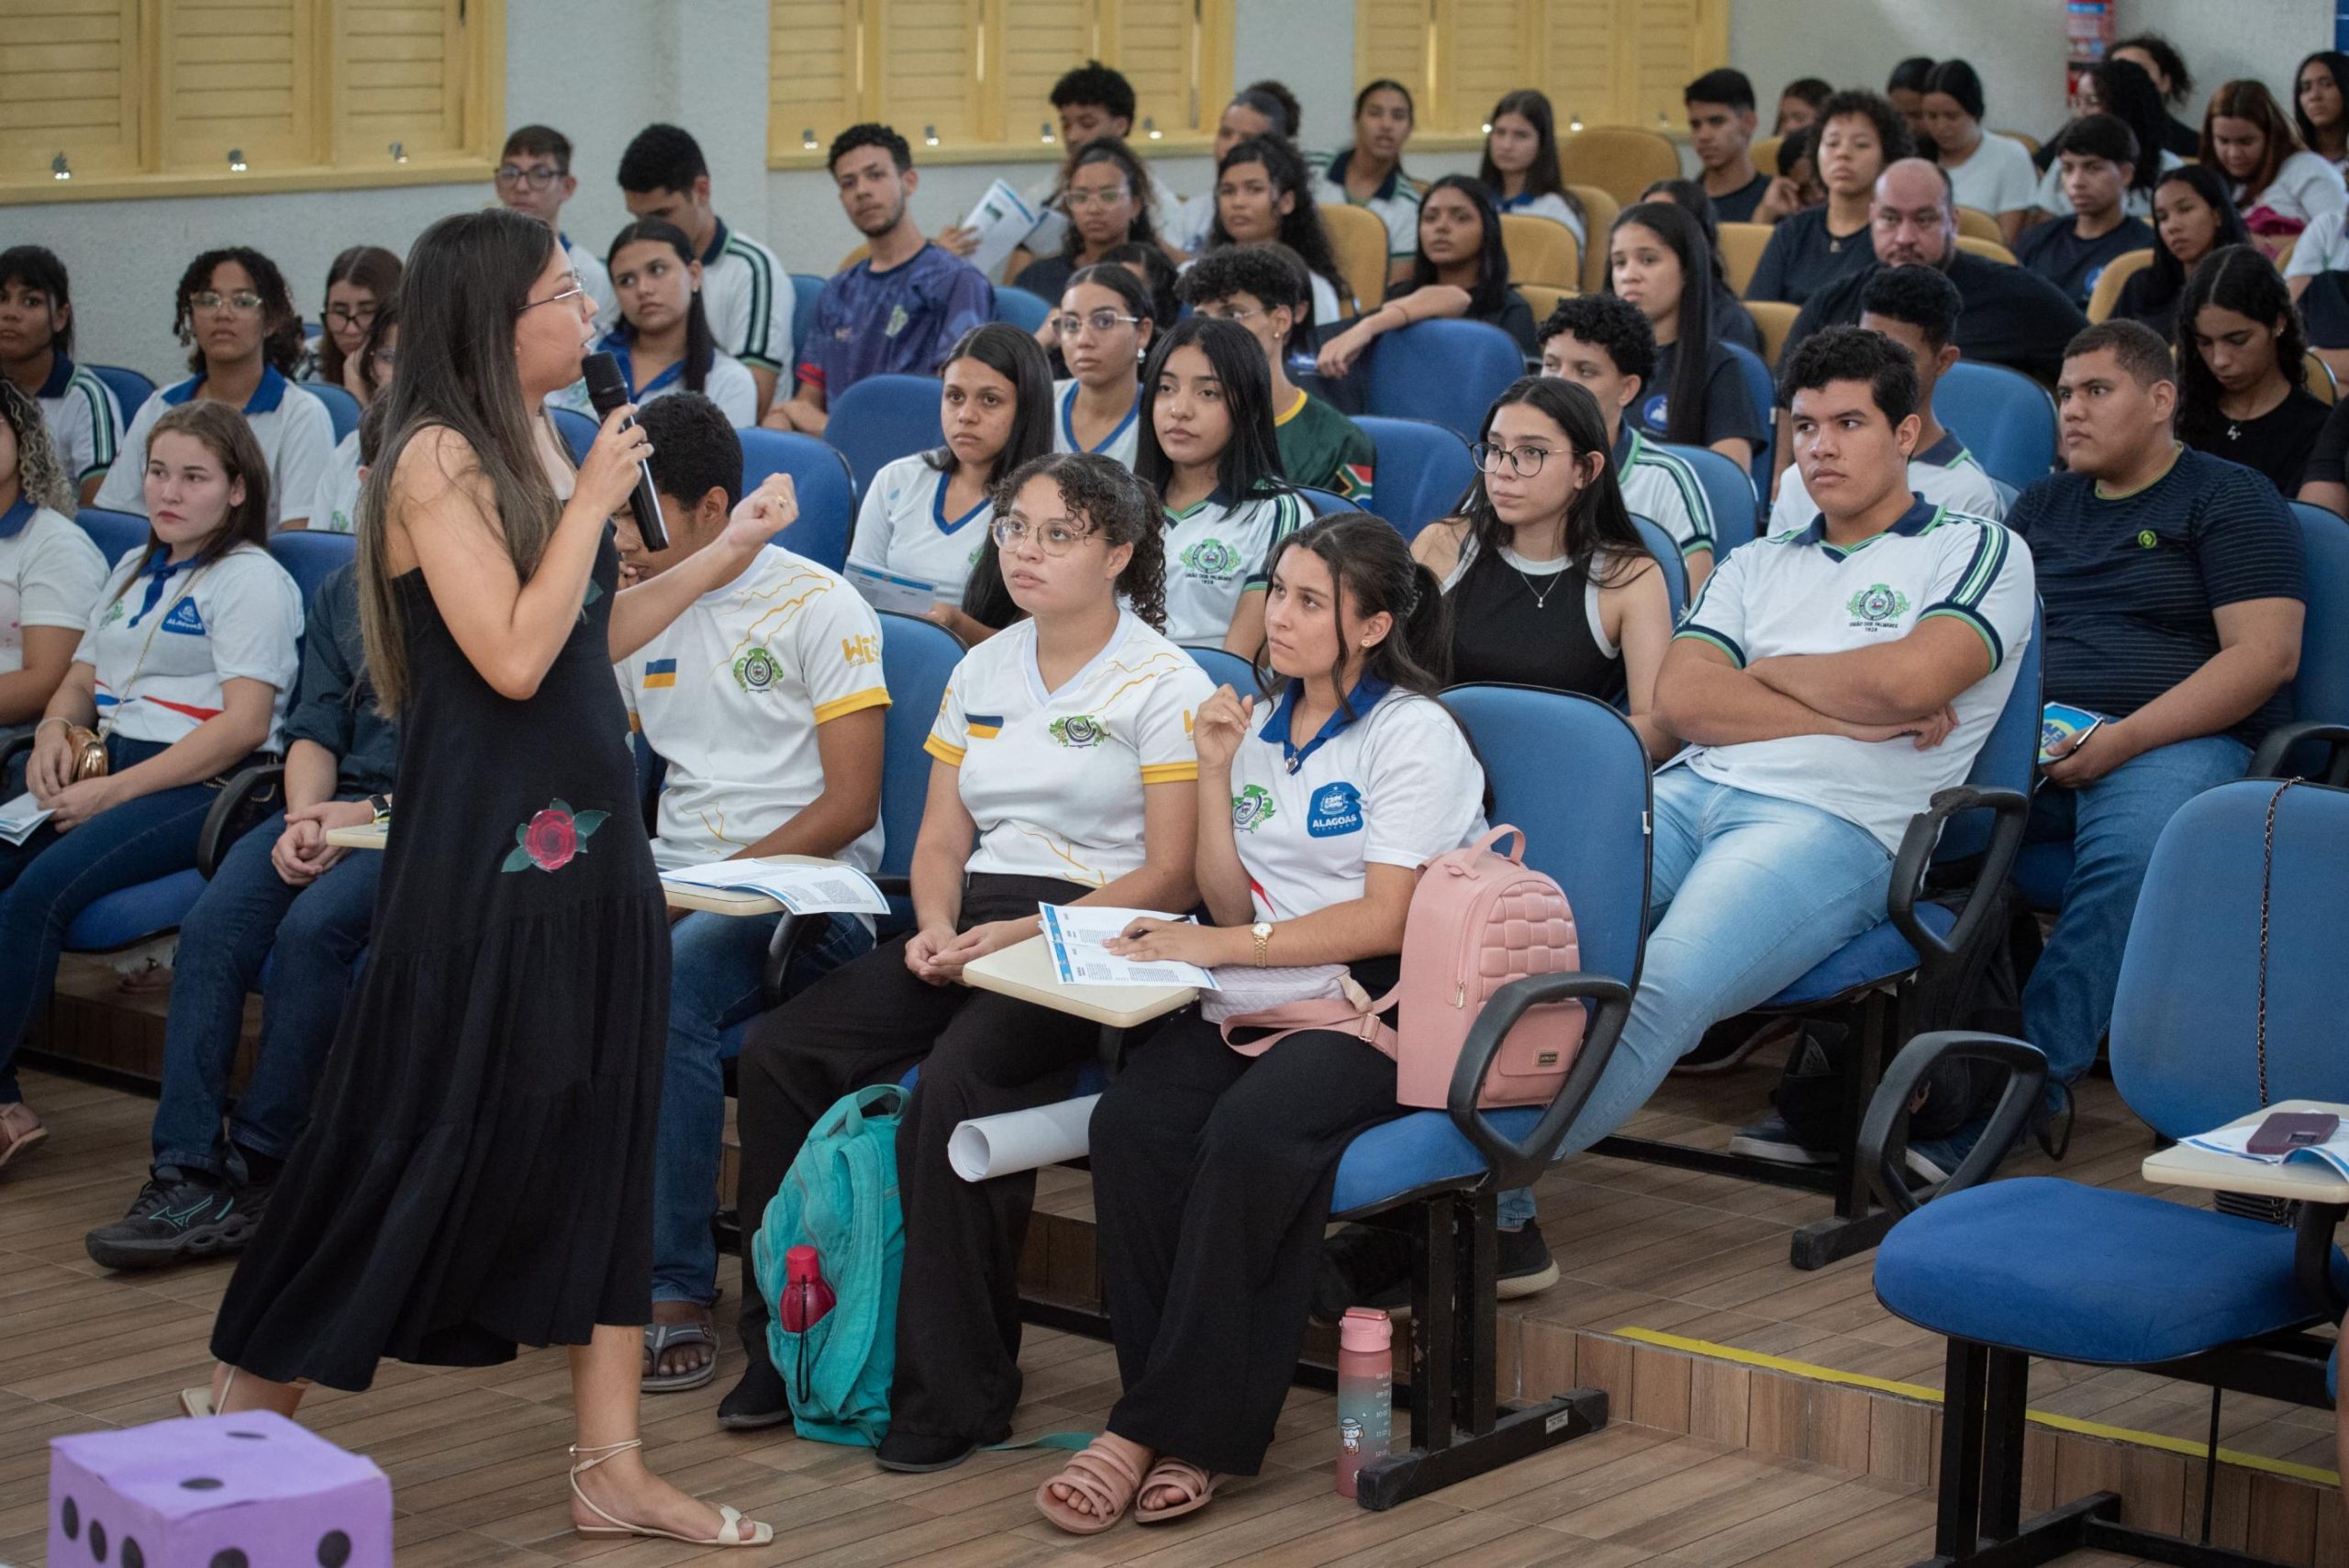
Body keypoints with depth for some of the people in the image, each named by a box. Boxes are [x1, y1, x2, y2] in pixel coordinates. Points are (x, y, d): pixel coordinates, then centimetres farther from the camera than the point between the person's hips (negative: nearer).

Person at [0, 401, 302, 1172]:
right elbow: (80, 680, 28)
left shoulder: (253, 580, -3)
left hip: (205, 787, -8)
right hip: (107, 767, 8)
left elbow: (244, 725, -13)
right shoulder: (132, 571, 24)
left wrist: (116, 791, -17)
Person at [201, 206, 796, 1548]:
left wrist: (721, 561, 16)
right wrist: (595, 502, -15)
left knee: (604, 1133, 8)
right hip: (482, 845, -8)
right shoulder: (440, 457, -14)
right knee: (427, 1128, 0)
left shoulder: (543, 444, 11)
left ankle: (613, 1467, 13)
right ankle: (252, 1395, 20)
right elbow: (514, 657, -21)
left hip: (590, 828, 8)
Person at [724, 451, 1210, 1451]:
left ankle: (955, 1395, -23)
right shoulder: (982, 672, 18)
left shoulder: (1164, 684, -3)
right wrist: (936, 925, -5)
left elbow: (1171, 878, -8)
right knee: (779, 1052, -15)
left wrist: (1026, 934, -18)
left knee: (954, 1085, -34)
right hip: (973, 926, 7)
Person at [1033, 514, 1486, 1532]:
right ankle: (1185, 1429, -24)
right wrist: (1215, 774, 4)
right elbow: (1233, 907, 14)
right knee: (1131, 1121, -26)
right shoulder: (1261, 728, 18)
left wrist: (1225, 946, -15)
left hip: (1380, 1005, -6)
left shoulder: (1414, 733, -3)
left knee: (1250, 1135, -35)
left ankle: (1161, 1427, -24)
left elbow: (1384, 921, -11)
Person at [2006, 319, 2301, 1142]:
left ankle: (2035, 1075, -36)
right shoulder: (2042, 504, 26)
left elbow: (2265, 655, -6)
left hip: (2177, 740, -5)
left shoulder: (2232, 501, 6)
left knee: (2128, 850, -39)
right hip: (2032, 737, 5)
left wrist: (2120, 741, -15)